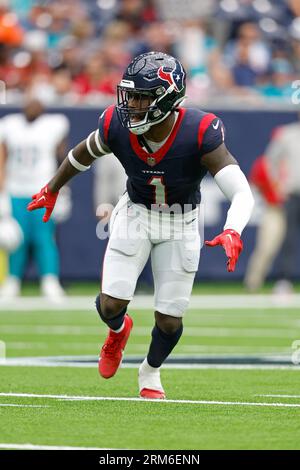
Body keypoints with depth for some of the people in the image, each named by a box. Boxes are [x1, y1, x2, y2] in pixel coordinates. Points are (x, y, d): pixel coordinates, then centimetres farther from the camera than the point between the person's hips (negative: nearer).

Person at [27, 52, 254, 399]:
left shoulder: (198, 133, -32)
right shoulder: (117, 126, -22)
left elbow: (242, 192, -34)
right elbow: (83, 153, 2)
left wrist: (232, 232, -54)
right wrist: (52, 190, 17)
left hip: (180, 223, -1)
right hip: (135, 214, 1)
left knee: (169, 320, 2)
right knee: (111, 304, -10)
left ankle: (151, 372, 36)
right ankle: (118, 330, 30)